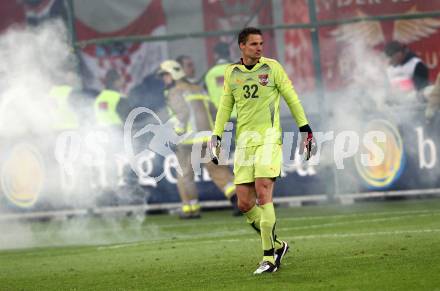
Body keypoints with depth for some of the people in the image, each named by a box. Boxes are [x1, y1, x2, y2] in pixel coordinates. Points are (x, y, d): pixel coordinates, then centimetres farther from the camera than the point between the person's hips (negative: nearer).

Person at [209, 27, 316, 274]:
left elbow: (292, 99, 6)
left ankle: (270, 258, -15)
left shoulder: (272, 67, 1)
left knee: (263, 193, -18)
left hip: (268, 137, -4)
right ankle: (277, 245, 17)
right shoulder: (232, 73, 11)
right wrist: (216, 135, 13)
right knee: (245, 203, -2)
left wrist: (305, 129, 3)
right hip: (244, 140, 4)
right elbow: (225, 106, 19)